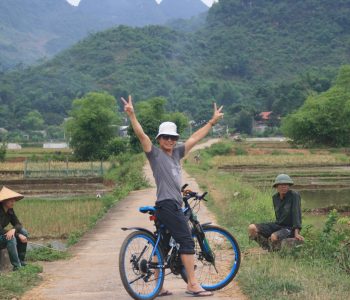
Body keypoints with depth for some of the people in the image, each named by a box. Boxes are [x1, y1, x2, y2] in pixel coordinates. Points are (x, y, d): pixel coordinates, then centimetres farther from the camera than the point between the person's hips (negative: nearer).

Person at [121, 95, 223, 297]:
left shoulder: (176, 153, 16)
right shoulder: (155, 153, -2)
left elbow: (195, 138, 21)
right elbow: (141, 134, -14)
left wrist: (212, 121, 25)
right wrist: (131, 115, -25)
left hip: (174, 205, 8)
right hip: (167, 204, -8)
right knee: (187, 241, -9)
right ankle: (193, 284, -7)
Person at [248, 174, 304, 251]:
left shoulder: (294, 195, -15)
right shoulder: (275, 197, 4)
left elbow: (296, 213, -21)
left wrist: (296, 233, -27)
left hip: (289, 228, -6)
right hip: (278, 225, 6)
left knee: (274, 237, -39)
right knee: (252, 228, -15)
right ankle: (268, 249, 0)